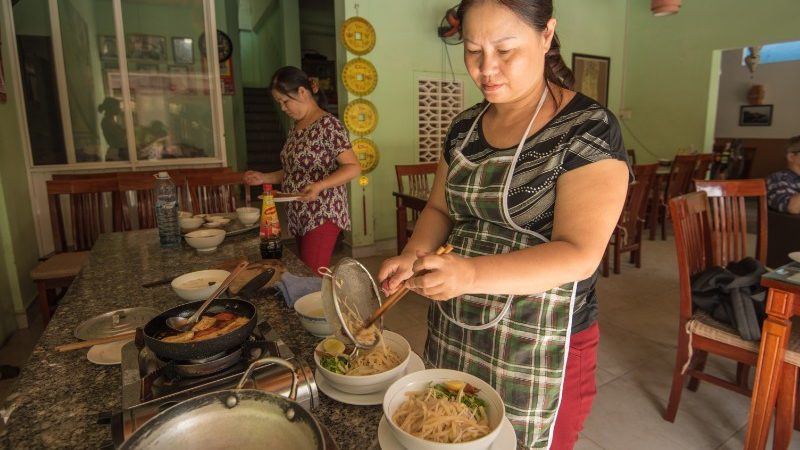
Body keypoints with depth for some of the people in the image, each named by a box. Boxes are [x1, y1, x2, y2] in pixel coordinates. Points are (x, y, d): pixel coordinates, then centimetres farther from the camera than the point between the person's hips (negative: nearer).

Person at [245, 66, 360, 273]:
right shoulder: (297, 127, 14)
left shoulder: (328, 124, -12)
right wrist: (264, 178, 10)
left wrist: (320, 185, -30)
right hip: (300, 217, 8)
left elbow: (353, 167, -16)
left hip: (322, 215, -8)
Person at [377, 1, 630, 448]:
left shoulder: (589, 129, -13)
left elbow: (579, 254, -20)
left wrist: (472, 274, -34)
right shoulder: (465, 126, 5)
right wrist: (415, 255, -10)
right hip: (454, 334, 5)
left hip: (539, 349, -5)